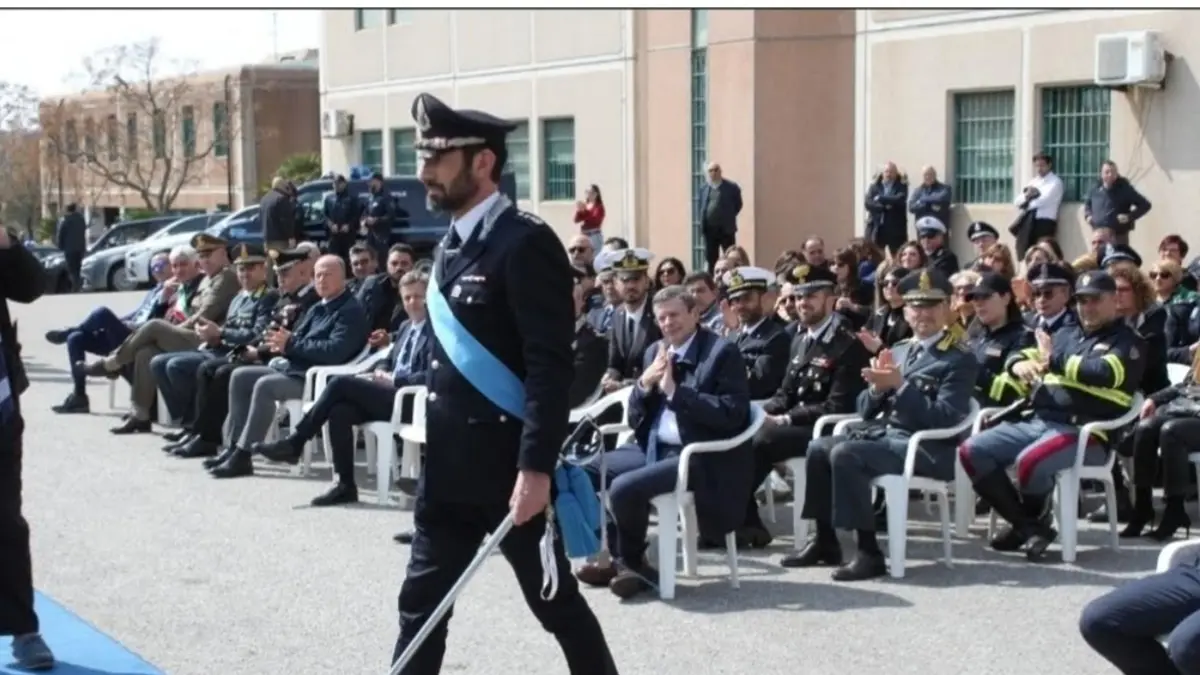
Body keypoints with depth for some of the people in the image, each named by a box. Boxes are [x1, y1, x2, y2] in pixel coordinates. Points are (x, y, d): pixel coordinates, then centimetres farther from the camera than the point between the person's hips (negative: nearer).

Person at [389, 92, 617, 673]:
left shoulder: (525, 242, -15)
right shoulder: (452, 245, 13)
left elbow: (551, 367, -20)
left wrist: (536, 469, -25)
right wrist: (434, 459, 19)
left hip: (510, 472, -9)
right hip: (448, 473, 9)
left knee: (556, 604, 6)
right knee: (421, 607, 11)